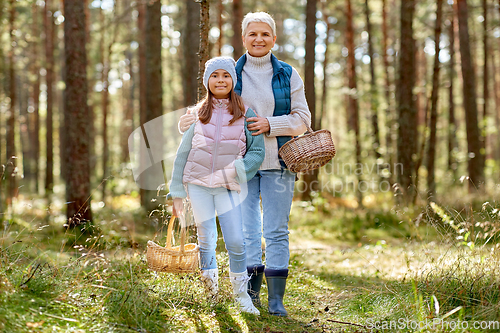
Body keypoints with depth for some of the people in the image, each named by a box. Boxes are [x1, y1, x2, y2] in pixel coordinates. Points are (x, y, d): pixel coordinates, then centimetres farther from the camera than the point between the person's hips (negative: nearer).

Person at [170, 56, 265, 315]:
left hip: (228, 187, -1)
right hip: (198, 184, 1)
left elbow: (257, 153, 1)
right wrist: (177, 192, 5)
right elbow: (183, 153, 8)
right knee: (206, 241, 7)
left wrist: (236, 170, -17)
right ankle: (211, 293, 23)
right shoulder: (198, 114, 5)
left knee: (236, 243, -8)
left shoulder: (246, 114, 2)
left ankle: (241, 295, 9)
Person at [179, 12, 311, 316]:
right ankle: (251, 294, 13)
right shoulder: (232, 74, 9)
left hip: (277, 163, -1)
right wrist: (190, 122, -6)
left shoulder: (288, 75, 7)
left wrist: (271, 125, -11)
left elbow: (303, 119, 5)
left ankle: (277, 299, 3)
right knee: (246, 229, 2)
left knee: (277, 231, -1)